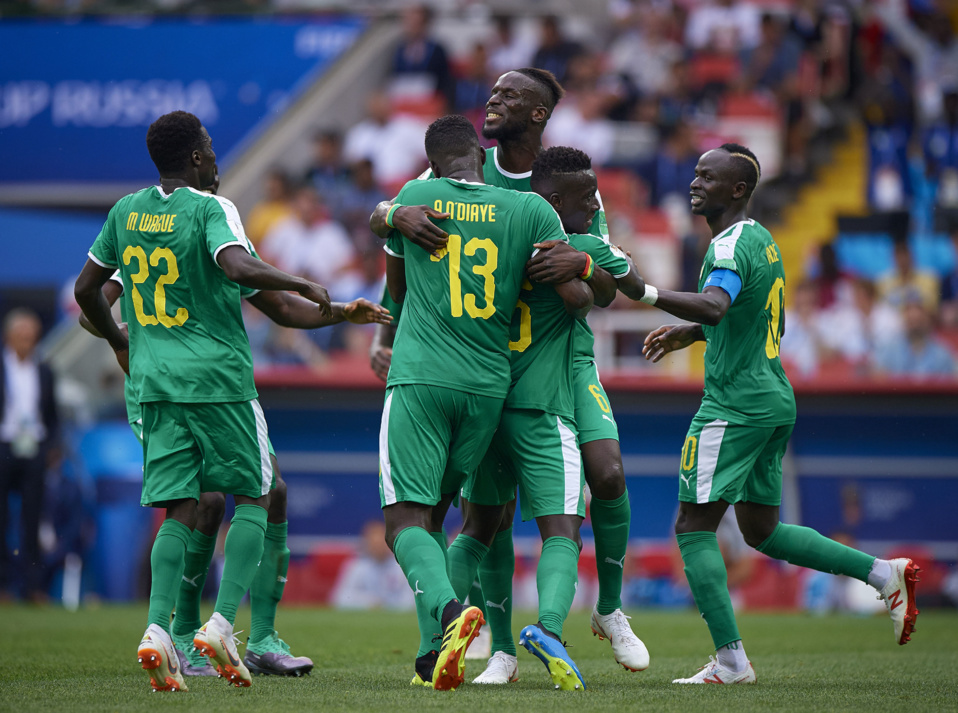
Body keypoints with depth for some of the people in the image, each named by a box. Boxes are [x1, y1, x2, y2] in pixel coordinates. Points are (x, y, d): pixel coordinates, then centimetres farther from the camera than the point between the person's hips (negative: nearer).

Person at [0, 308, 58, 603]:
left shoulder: (44, 373, 12)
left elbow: (52, 417, 16)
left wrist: (51, 446, 4)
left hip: (34, 453, 2)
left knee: (32, 519, 0)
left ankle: (33, 584, 1)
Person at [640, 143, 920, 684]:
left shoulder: (733, 245, -15)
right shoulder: (764, 242, 15)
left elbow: (714, 306, -35)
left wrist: (641, 290, -42)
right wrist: (690, 334, 28)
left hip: (736, 405, -10)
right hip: (776, 400, 10)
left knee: (695, 526, -6)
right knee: (761, 529, 19)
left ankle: (731, 660, -12)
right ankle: (885, 574, 14)